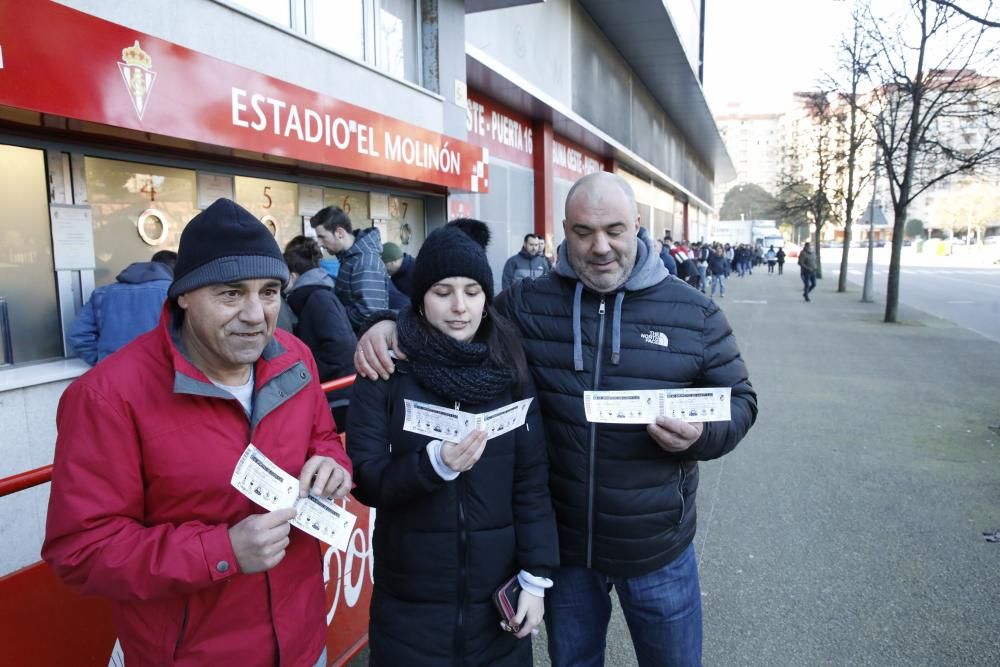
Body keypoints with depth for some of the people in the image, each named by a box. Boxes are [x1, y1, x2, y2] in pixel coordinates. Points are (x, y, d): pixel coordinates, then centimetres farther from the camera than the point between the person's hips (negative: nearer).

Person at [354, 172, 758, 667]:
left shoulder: (693, 312, -6)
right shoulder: (528, 304, -6)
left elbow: (738, 400, 1)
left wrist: (701, 434, -21)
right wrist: (394, 326, -14)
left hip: (657, 548, 0)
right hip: (561, 543, 1)